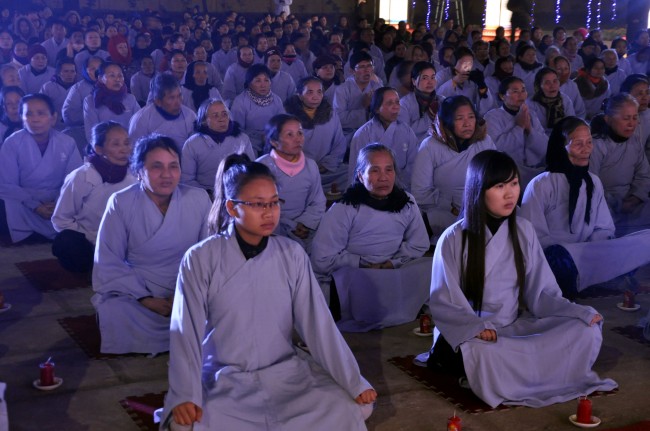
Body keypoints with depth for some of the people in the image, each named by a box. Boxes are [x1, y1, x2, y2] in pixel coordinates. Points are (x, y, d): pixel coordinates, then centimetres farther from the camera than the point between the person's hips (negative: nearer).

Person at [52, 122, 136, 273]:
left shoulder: (133, 178, -5)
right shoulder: (80, 177, -15)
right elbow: (60, 219, -8)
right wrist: (94, 241, -15)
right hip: (85, 244, -2)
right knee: (66, 241, -35)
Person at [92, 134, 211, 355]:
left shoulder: (199, 199, -3)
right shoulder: (121, 203, -7)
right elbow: (108, 265, -7)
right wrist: (145, 299, -18)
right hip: (135, 295, -1)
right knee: (114, 314, -32)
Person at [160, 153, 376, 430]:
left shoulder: (292, 255, -1)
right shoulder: (201, 259, -9)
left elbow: (317, 323, -3)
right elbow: (187, 333, -10)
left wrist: (354, 383, -7)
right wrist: (184, 396, -22)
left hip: (287, 372, 2)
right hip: (224, 380, -2)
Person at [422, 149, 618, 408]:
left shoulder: (524, 232, 3)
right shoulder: (453, 240, -10)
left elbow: (541, 292, 4)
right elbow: (443, 304, -10)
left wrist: (581, 313, -12)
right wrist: (477, 329, -28)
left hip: (516, 328, 5)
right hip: (468, 334, -5)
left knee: (587, 331, -16)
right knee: (484, 354, -40)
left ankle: (510, 375, -15)